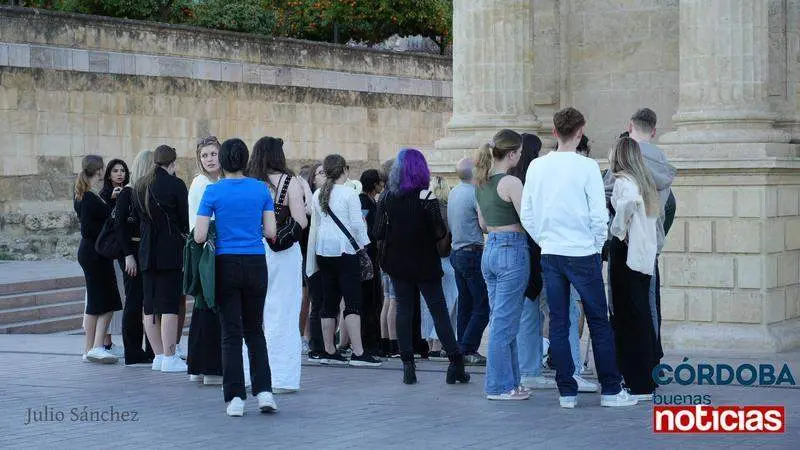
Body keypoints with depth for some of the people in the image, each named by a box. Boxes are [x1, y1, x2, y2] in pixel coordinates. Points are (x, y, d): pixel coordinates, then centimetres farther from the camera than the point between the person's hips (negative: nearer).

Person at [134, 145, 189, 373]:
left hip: (147, 250, 6)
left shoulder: (140, 186, 10)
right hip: (170, 251, -6)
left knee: (150, 306, 9)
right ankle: (169, 357, -7)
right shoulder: (176, 185, -8)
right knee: (170, 305, -6)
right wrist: (186, 237, 12)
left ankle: (159, 355, 13)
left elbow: (138, 217, 15)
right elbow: (185, 219, -4)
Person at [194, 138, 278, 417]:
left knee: (231, 333, 3)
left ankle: (235, 398, 1)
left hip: (226, 266, -2)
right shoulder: (261, 189, 1)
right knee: (255, 330, 14)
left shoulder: (213, 191, -5)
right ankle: (263, 391, 3)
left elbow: (199, 236, -8)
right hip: (256, 265, 2)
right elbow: (271, 232, 0)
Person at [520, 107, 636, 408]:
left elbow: (526, 214, 6)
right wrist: (597, 246, 5)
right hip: (583, 253, -4)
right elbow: (599, 214, -10)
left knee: (558, 324, 7)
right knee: (599, 322, 4)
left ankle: (566, 392, 8)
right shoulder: (587, 167, -10)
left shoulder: (537, 166, 3)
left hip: (549, 255, 4)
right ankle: (611, 391, 6)